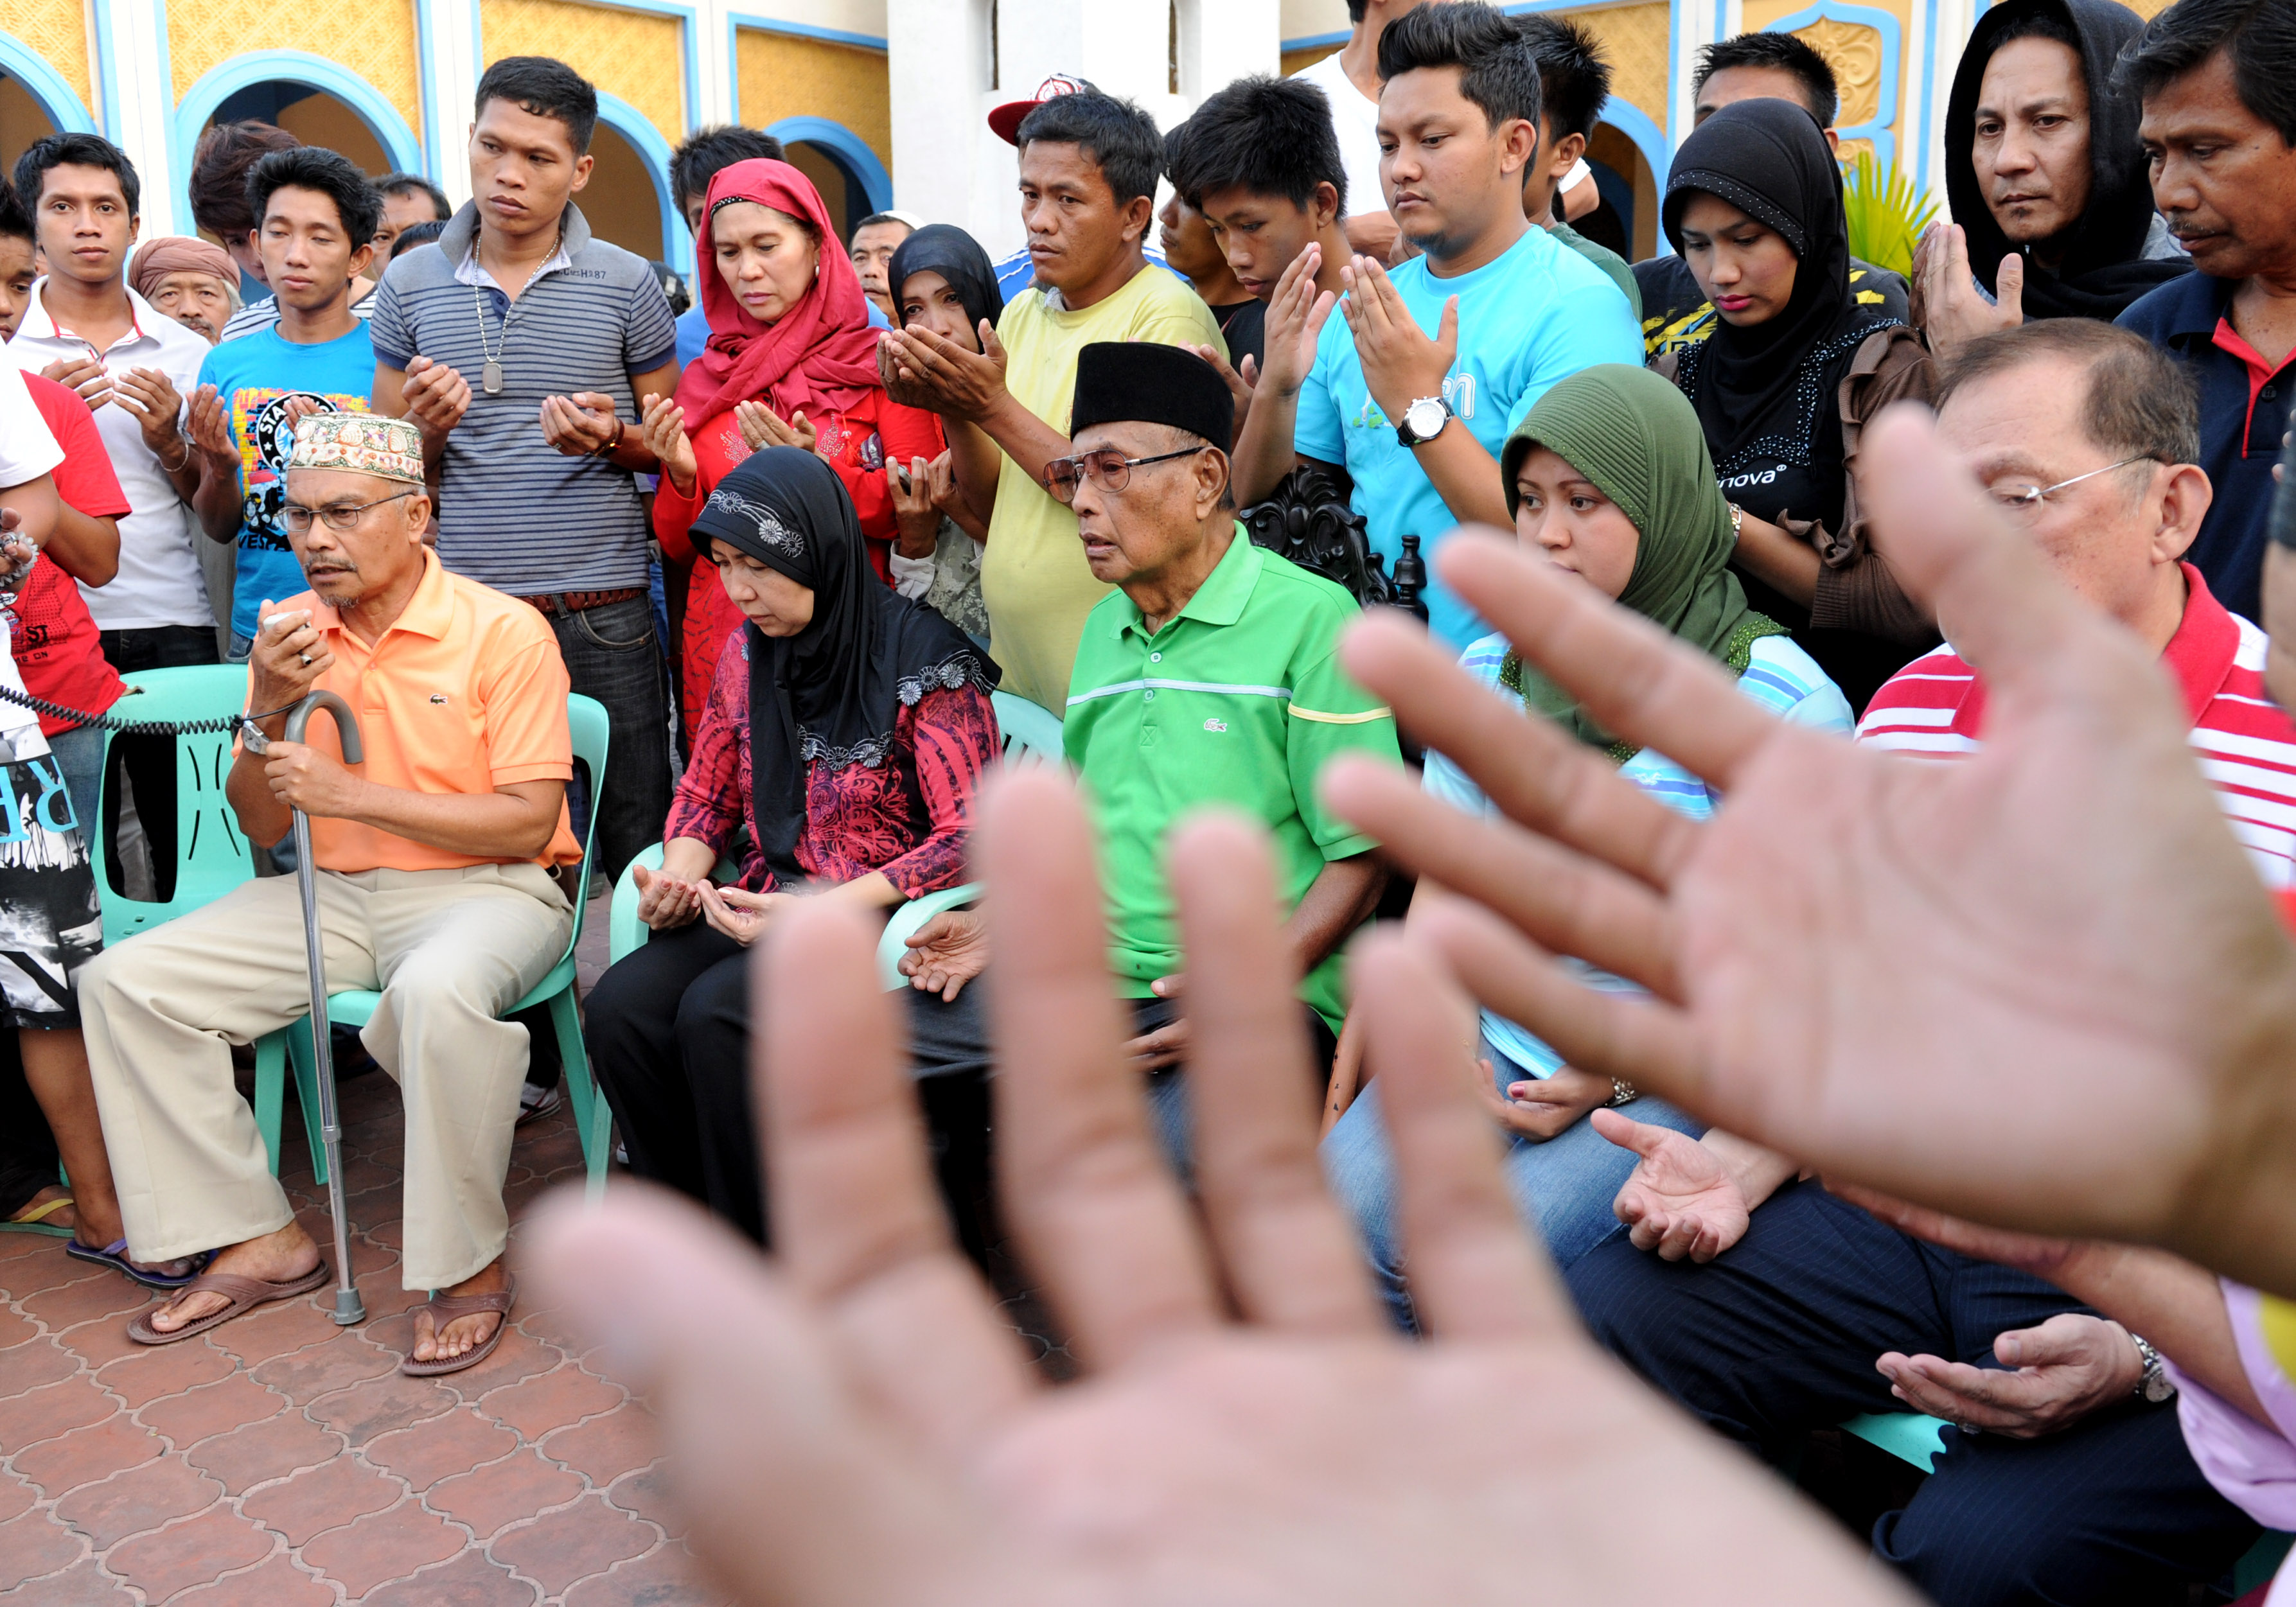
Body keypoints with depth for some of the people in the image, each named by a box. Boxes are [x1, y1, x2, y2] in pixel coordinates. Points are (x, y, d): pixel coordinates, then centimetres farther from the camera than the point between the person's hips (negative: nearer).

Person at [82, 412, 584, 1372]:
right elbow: (262, 831, 8)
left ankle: (469, 1266, -18)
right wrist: (268, 712, -11)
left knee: (439, 991, -39)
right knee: (124, 982, -6)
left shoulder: (502, 631, -10)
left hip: (483, 889, -6)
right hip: (332, 893, 7)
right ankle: (260, 1239, 2)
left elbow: (527, 823, -15)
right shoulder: (288, 632, 6)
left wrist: (350, 792, -17)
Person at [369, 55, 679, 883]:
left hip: (603, 613, -2)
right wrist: (425, 428, -8)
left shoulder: (627, 284, 4)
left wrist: (611, 436, -12)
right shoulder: (410, 284, 9)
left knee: (637, 839, 3)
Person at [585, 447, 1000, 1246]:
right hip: (769, 905, 6)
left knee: (717, 1011, -28)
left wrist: (824, 912, -23)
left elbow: (971, 834, -16)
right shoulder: (748, 651, 9)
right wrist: (676, 876, -3)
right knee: (622, 1005, -19)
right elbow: (707, 792, 19)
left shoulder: (924, 659, -12)